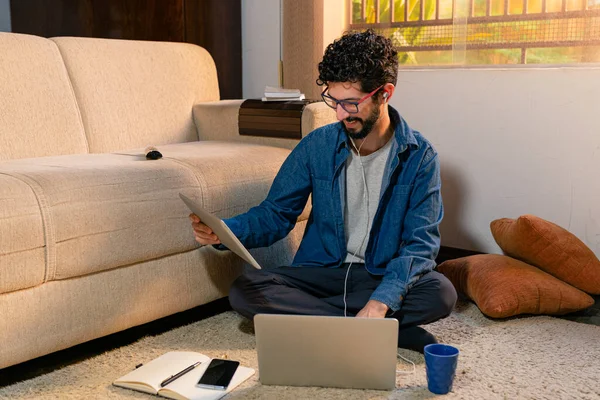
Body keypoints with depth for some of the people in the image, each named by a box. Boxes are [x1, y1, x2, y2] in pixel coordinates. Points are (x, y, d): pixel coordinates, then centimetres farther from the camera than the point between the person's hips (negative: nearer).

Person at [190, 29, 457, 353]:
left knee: (441, 293, -32)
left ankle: (303, 312, -23)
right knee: (244, 290, -25)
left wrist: (381, 301, -33)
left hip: (385, 277, -2)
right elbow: (276, 214, 2)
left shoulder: (419, 156, -9)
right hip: (322, 272, 3)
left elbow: (421, 242, -15)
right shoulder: (317, 146, -3)